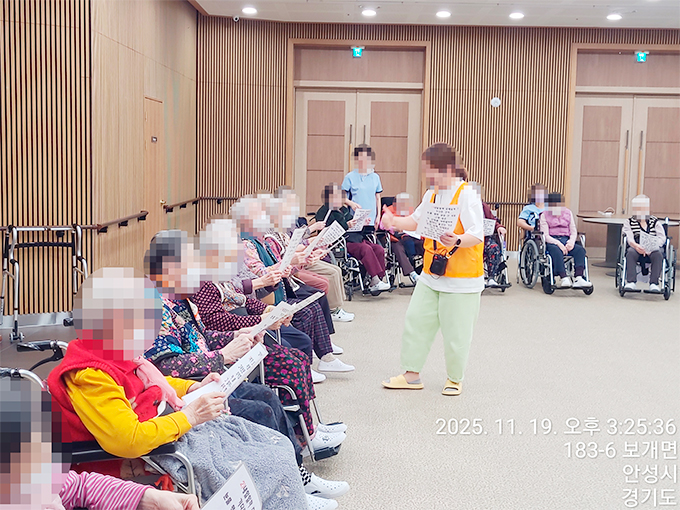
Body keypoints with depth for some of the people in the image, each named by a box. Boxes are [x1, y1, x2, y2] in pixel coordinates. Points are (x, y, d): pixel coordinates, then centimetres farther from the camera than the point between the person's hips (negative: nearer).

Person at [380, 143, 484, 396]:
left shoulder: (467, 195, -15)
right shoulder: (432, 194, 9)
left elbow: (477, 236, -21)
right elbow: (416, 221, 20)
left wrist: (457, 241, -41)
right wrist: (394, 221, 2)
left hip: (461, 279, -7)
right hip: (431, 275, 7)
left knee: (455, 333, 3)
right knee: (415, 321, 9)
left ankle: (455, 379, 24)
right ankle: (411, 375, 22)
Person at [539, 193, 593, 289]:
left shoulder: (568, 213, 17)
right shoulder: (544, 215, 6)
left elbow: (573, 232, 14)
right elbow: (545, 235, -5)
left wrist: (571, 241, -10)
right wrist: (558, 243, -22)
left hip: (566, 240, 4)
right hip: (551, 241, -3)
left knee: (580, 249, -27)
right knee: (557, 251, -39)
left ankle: (578, 279, -41)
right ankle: (564, 278, -48)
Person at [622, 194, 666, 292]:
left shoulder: (655, 222, 19)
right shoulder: (629, 222, 17)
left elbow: (662, 238, 3)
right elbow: (629, 237, -3)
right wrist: (636, 246, -28)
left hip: (652, 249, 1)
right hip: (635, 248, -1)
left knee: (658, 254, -33)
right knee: (630, 253, -35)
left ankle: (654, 283, -36)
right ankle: (631, 282, -38)